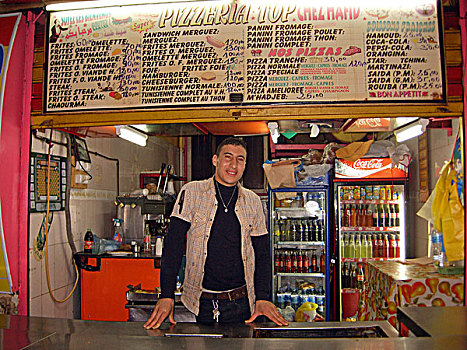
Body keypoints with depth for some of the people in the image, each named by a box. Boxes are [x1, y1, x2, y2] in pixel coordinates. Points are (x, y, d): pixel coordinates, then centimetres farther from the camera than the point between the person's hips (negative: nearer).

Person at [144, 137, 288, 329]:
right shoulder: (192, 192, -3)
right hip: (202, 304, -1)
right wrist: (166, 296, -13)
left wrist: (263, 298, -6)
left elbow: (262, 253, 6)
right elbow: (173, 245, -5)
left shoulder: (253, 201, 5)